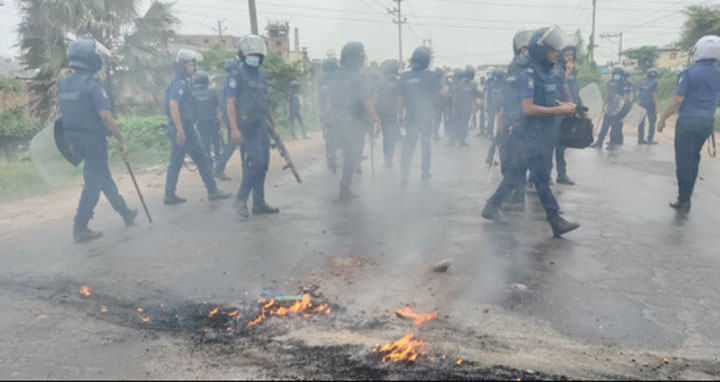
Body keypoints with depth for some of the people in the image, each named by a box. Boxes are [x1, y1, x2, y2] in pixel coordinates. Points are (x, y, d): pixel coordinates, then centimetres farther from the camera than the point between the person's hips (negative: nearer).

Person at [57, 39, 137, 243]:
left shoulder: (63, 84, 7)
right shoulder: (91, 84, -19)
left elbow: (64, 113, 15)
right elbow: (105, 116, -25)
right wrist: (122, 140, -20)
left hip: (76, 140, 8)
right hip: (94, 140, -8)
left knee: (104, 177, 18)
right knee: (94, 182, 0)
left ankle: (125, 212, 31)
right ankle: (80, 227, 3)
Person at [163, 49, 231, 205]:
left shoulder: (181, 83, 17)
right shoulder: (180, 84, -13)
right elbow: (173, 105, -25)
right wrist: (180, 129, -28)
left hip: (179, 128, 10)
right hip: (183, 128, -10)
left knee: (176, 162, 11)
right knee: (203, 160, 0)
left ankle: (169, 195, 14)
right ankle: (213, 191, 7)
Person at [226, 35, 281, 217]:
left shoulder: (262, 74, 14)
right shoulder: (237, 75, -6)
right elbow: (230, 103, -11)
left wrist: (272, 121, 19)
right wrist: (234, 129, -19)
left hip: (262, 125, 7)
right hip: (248, 125, -7)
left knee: (263, 164, 7)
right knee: (256, 161, -15)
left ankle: (259, 203, 14)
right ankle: (241, 199, -1)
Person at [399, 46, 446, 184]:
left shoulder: (404, 76, -3)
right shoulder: (429, 75, -12)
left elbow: (401, 97, 2)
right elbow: (442, 91, -8)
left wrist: (401, 112, 13)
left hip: (410, 116, 2)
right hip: (425, 116, -2)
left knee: (408, 147, 6)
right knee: (425, 145, 13)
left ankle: (404, 175, 0)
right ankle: (425, 174, 19)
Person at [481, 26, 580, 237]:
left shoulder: (548, 75, 13)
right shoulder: (528, 76, -14)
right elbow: (528, 108, -22)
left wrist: (564, 106, 4)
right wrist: (558, 110, -19)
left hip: (539, 133, 9)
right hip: (528, 132, -9)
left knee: (516, 173, 13)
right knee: (542, 176, -8)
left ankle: (492, 206, 24)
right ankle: (556, 221, -4)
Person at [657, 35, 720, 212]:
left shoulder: (690, 73, -12)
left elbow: (678, 101, -15)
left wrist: (663, 119, -8)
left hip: (688, 121, -6)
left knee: (684, 160, -1)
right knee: (694, 158, 17)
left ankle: (684, 201, 1)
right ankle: (686, 197, 21)